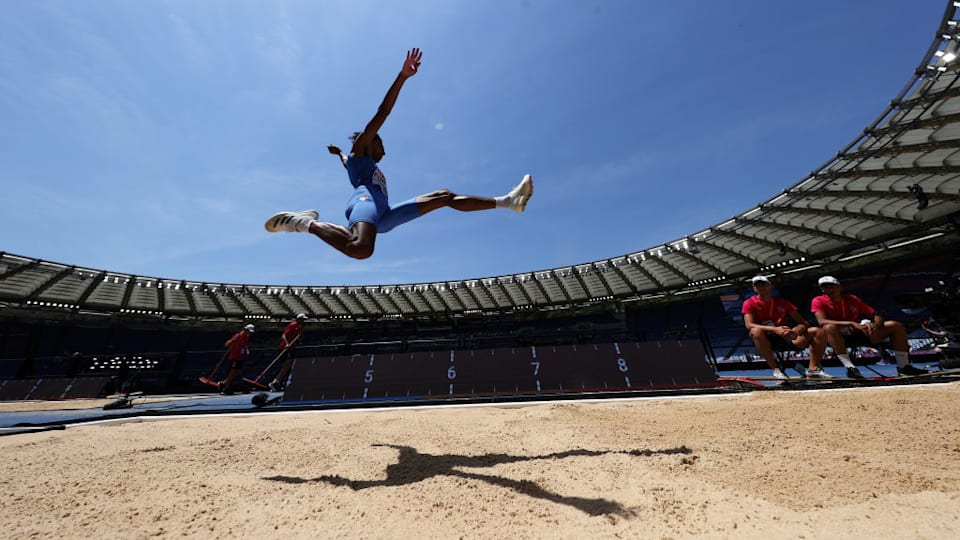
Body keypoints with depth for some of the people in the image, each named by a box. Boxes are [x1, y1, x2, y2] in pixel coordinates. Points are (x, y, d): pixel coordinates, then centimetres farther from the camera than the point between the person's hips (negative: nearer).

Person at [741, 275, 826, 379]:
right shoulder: (750, 303, -3)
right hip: (766, 340, -4)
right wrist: (775, 329, -31)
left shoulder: (782, 302, 8)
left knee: (817, 331, -10)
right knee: (756, 331, -36)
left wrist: (796, 331, -21)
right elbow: (749, 325, -18)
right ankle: (775, 369, -28)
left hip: (786, 338, 5)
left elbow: (804, 323, 4)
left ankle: (813, 369, -12)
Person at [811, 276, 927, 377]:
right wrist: (852, 323, -32)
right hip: (839, 337, -6)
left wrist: (875, 324, -18)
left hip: (861, 334, 6)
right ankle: (850, 367, -34)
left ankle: (904, 366, 1)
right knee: (830, 327, -38)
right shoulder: (818, 301, -10)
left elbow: (877, 316, 5)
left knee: (896, 326, -2)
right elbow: (822, 321, -26)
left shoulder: (853, 299, 5)